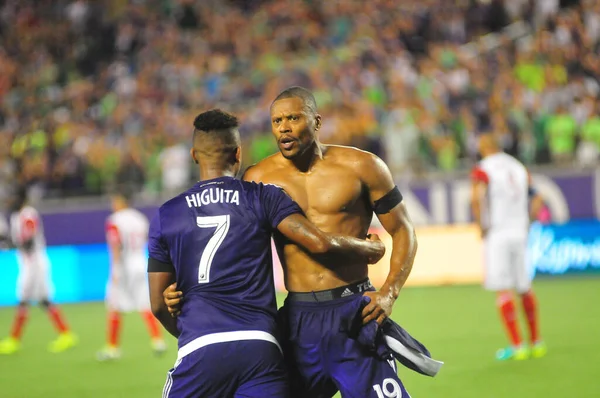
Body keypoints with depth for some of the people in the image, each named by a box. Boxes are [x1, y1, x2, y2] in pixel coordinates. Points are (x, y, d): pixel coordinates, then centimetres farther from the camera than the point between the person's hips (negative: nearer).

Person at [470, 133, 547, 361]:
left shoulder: (482, 170, -6)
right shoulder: (519, 168, 13)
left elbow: (477, 198, -23)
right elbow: (537, 200, 12)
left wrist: (482, 226, -12)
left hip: (497, 235, -6)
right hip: (519, 234, 6)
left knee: (502, 289, -4)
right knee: (524, 287, 15)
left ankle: (516, 345, -8)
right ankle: (536, 341, 21)